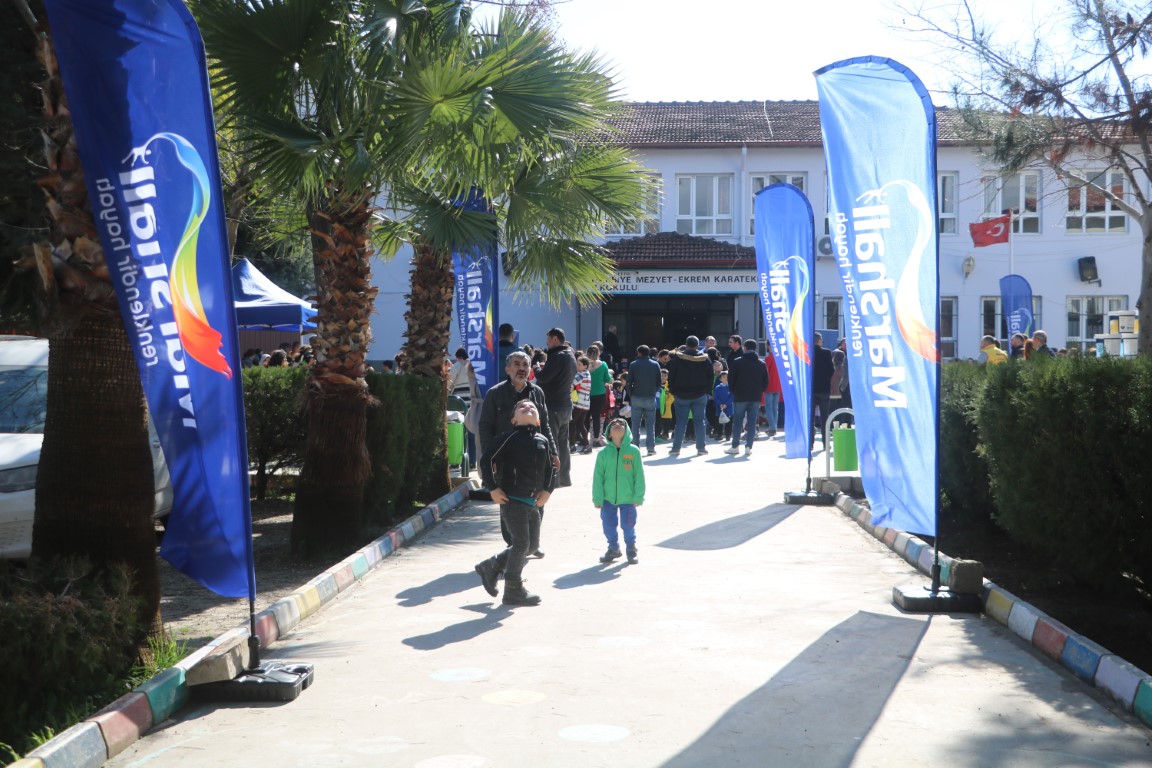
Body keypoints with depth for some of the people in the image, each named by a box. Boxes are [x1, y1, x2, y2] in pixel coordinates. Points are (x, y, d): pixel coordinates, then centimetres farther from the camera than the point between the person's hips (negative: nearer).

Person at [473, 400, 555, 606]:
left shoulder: (543, 441, 11)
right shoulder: (509, 437, -8)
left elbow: (551, 468, 20)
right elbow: (486, 461, -10)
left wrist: (547, 490, 5)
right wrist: (493, 489, -12)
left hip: (533, 502, 7)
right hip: (512, 499, -7)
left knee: (532, 544, 13)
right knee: (521, 543, -4)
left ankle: (491, 567, 28)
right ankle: (513, 591, 11)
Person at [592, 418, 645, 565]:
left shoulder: (634, 451, -6)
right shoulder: (603, 453, -3)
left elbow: (639, 476, -3)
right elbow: (598, 477, -1)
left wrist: (638, 496, -5)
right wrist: (597, 498, -4)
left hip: (628, 499, -2)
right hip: (608, 498, 2)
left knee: (628, 525, 7)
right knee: (609, 525, 11)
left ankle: (631, 550, 29)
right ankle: (613, 548, 34)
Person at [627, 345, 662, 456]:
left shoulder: (633, 365, -2)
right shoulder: (655, 365, 3)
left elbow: (629, 382, -3)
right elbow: (659, 382, 4)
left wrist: (631, 395, 8)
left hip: (637, 397, -1)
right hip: (651, 398, 1)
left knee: (635, 424, 6)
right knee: (650, 424, 5)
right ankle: (651, 448, 2)